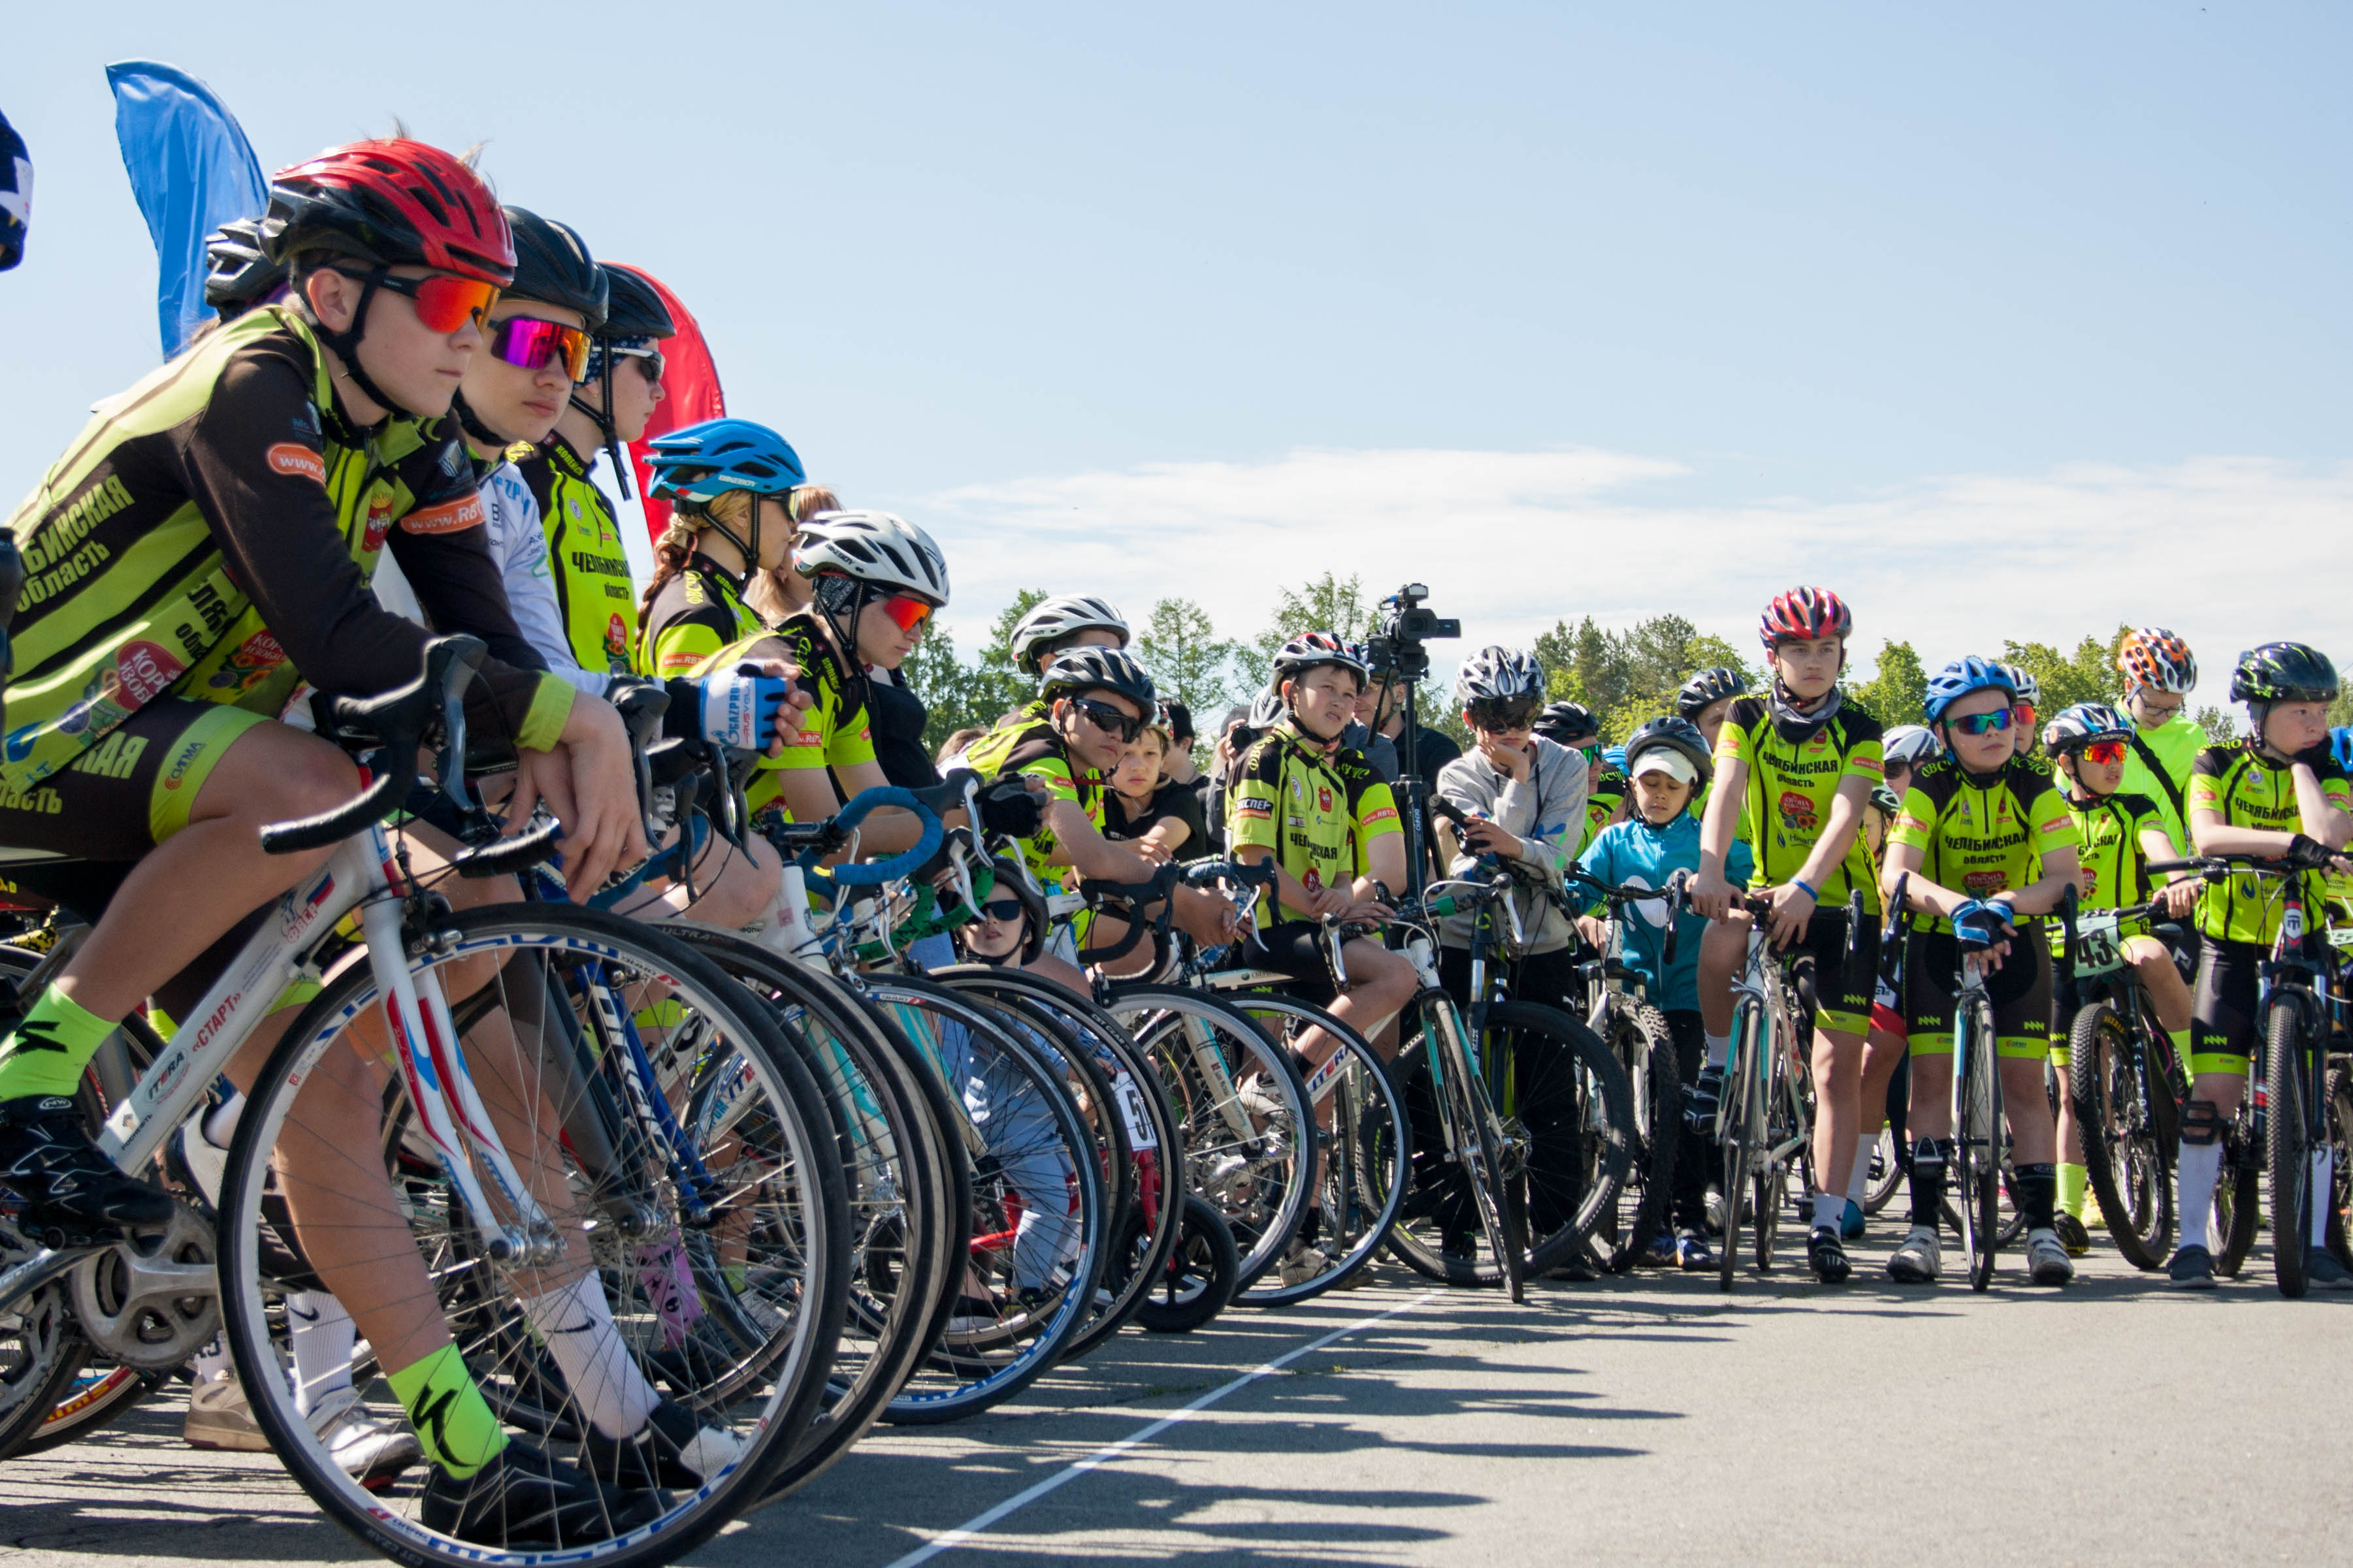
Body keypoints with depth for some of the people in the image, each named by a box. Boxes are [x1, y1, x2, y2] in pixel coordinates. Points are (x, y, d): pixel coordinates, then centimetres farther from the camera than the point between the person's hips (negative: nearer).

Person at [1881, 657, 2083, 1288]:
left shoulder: (2034, 786, -13)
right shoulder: (1930, 787, -15)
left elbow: (2064, 876, -23)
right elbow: (1895, 875, -28)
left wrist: (2006, 905, -42)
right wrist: (1957, 906, -46)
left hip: (2015, 942, 0)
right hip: (1938, 939, 0)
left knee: (2024, 1082, -5)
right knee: (1931, 1077, -8)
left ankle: (2041, 1228, 1)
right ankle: (1924, 1229, -4)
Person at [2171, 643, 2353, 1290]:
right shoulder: (2217, 765, -2)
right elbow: (2207, 835, -22)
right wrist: (2291, 843, -33)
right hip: (2229, 944, -1)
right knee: (2212, 1090, -9)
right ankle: (2191, 1242, -3)